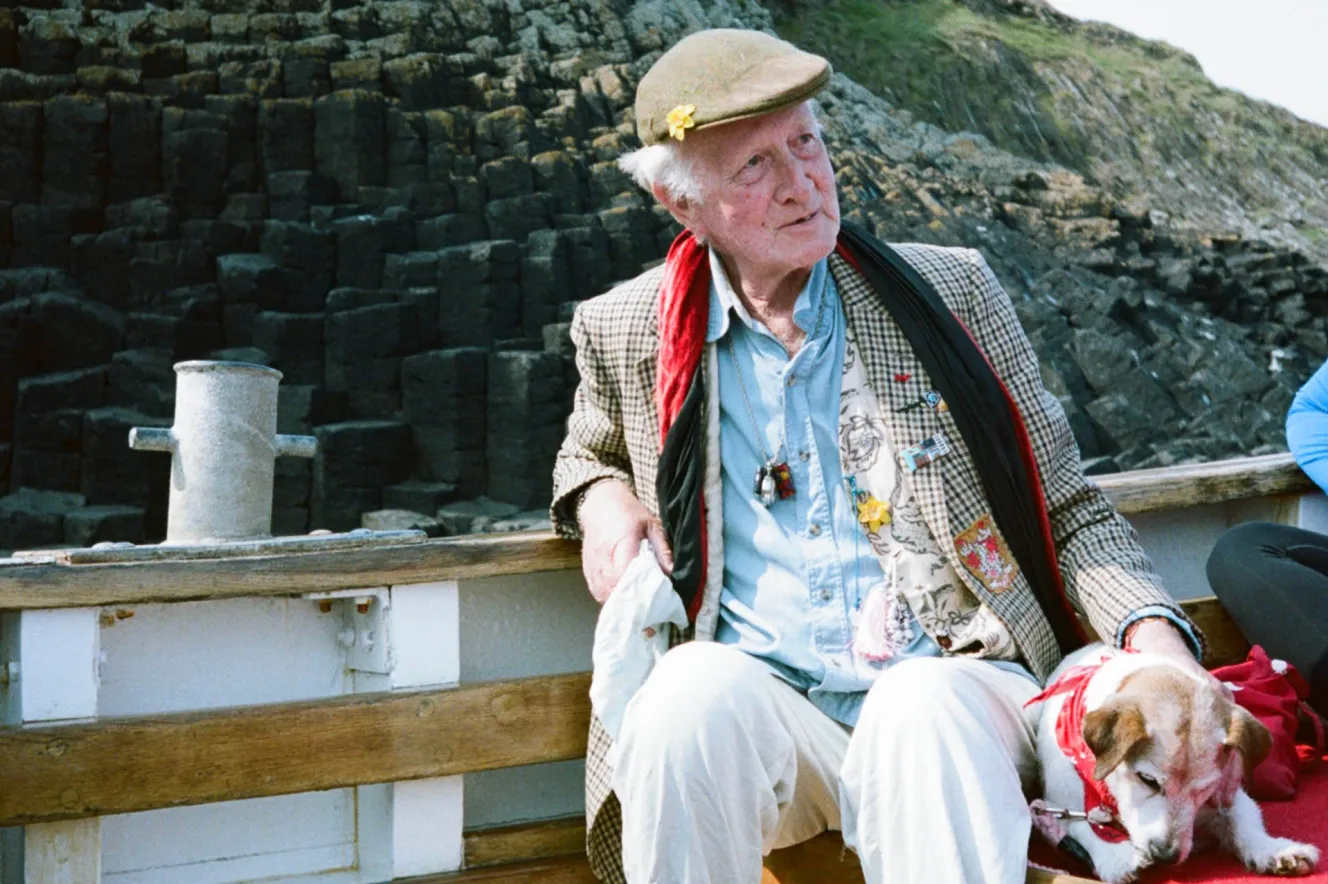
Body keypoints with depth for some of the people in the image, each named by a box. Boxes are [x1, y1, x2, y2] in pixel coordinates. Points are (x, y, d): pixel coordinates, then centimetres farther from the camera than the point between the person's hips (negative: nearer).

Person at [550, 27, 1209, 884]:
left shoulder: (949, 292, 7)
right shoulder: (626, 333, 9)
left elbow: (1068, 510, 12)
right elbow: (589, 455, 30)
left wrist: (1151, 627, -8)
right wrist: (602, 500, 5)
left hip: (949, 689, -1)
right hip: (757, 708, 1)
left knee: (925, 712, -37)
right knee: (691, 689, -34)